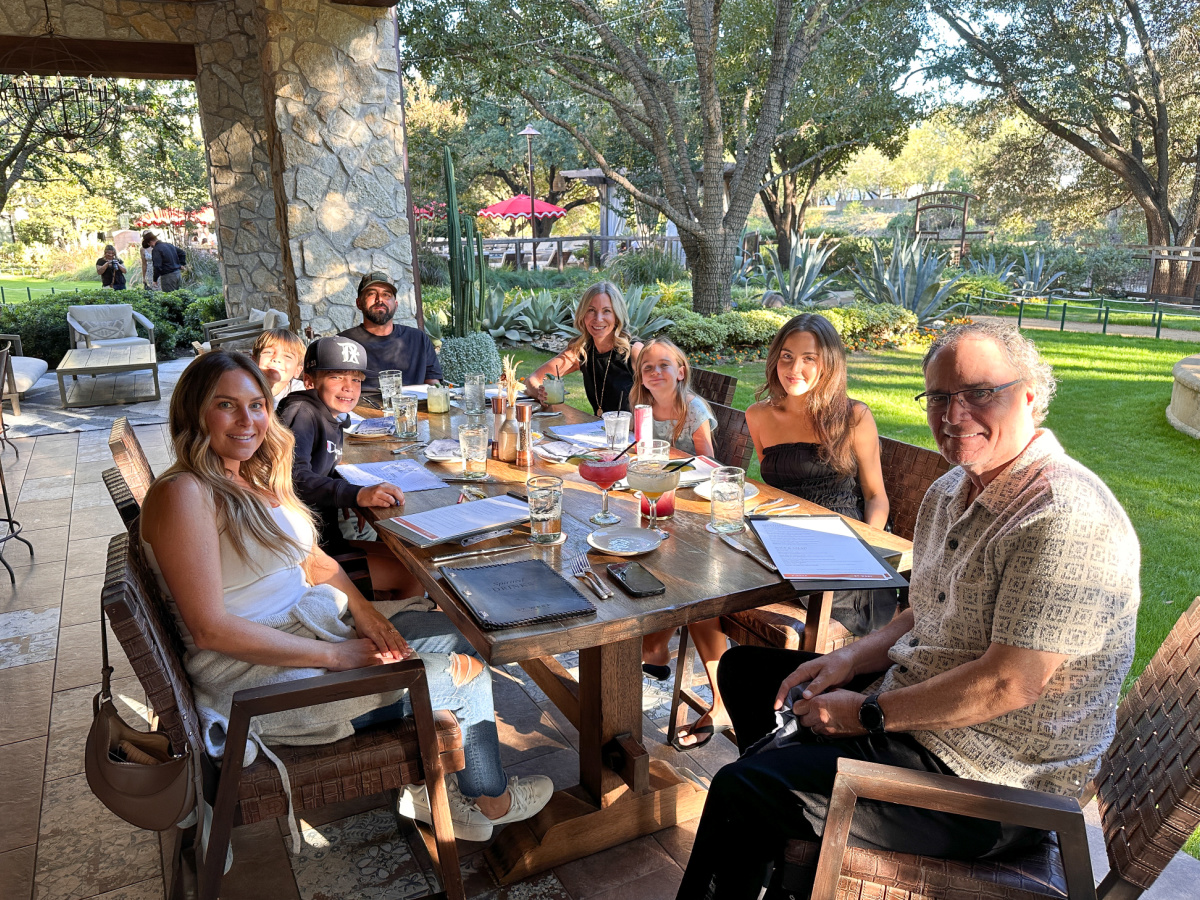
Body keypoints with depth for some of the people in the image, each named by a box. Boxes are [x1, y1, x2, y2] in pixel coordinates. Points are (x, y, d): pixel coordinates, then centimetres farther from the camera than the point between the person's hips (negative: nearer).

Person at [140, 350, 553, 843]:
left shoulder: (258, 477, 8)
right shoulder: (183, 494, -19)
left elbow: (313, 558, 14)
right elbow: (210, 629, -24)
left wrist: (362, 609, -6)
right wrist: (337, 655, -23)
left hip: (313, 625, 9)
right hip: (257, 674, -8)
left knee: (457, 635, -1)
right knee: (454, 678, -7)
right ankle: (491, 801, 19)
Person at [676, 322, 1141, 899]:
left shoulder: (1066, 518, -25)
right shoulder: (951, 491, 7)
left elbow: (1011, 684, -27)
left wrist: (870, 714, -19)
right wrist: (852, 660, -2)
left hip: (992, 784, -10)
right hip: (908, 704, 10)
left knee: (739, 791, -20)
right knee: (745, 669, 19)